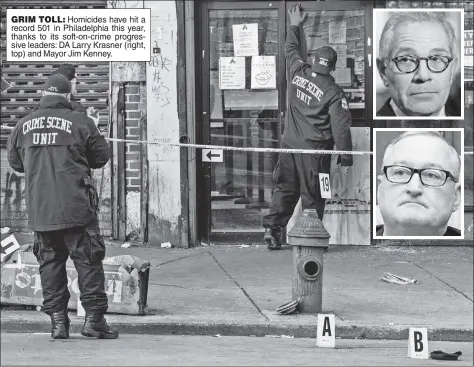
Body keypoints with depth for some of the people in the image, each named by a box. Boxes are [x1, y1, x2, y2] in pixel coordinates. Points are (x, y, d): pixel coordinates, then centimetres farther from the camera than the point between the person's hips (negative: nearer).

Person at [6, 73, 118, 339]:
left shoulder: (24, 125, 5)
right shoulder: (80, 122, -6)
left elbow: (15, 162, 16)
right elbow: (102, 156, 2)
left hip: (39, 210, 4)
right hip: (76, 208, -4)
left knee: (50, 262, 11)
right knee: (88, 260, 4)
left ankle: (58, 320, 9)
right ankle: (94, 317, 3)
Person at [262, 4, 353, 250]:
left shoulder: (299, 73, 1)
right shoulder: (334, 92, -10)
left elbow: (291, 50, 23)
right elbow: (341, 127, -11)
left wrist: (294, 27, 39)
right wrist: (346, 159, -4)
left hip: (290, 145, 4)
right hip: (314, 150, -4)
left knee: (285, 188, 11)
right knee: (312, 196, 2)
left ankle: (272, 227, 2)